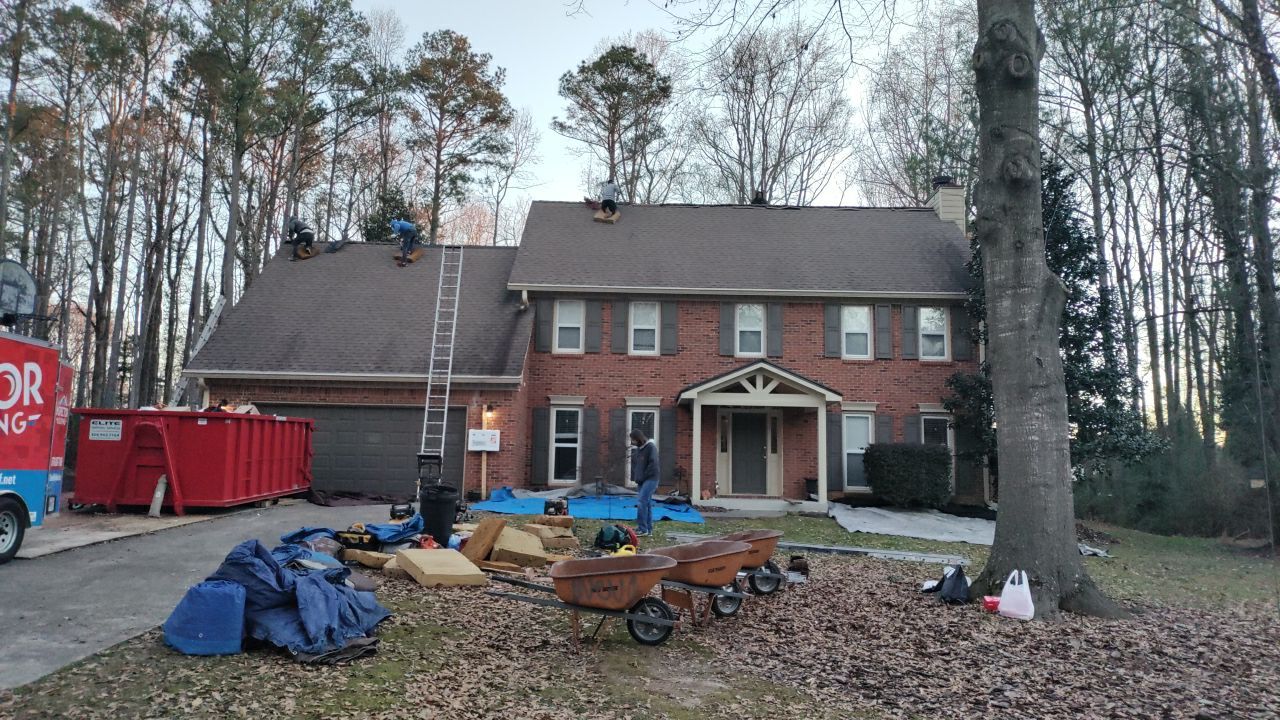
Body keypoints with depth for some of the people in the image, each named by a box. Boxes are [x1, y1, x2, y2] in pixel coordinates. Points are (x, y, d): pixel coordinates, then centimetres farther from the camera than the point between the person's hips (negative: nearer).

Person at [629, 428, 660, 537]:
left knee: (641, 502, -16)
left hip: (650, 479, -8)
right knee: (647, 503, 10)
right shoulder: (638, 449, 14)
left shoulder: (651, 447, -11)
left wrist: (642, 477, -15)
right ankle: (648, 529, 14)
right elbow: (634, 464, 21)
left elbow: (653, 465, -17)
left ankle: (642, 529, -16)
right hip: (641, 481, 9)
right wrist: (635, 477, 8)